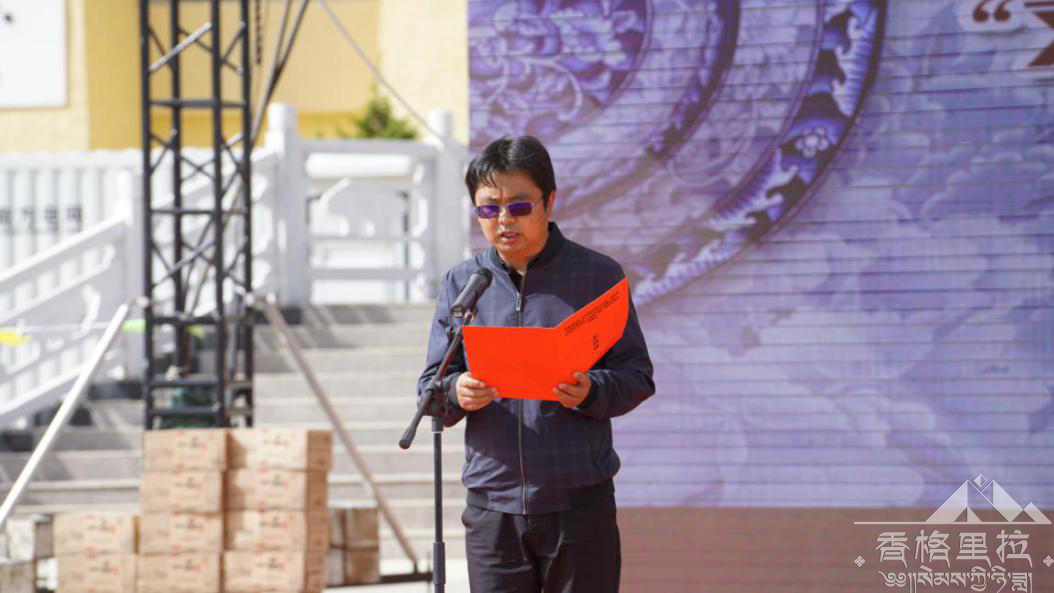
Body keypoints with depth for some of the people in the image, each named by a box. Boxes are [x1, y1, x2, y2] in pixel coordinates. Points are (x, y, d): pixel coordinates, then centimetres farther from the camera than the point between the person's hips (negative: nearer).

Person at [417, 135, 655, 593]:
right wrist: (457, 394, -17)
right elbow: (430, 389, 7)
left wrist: (591, 392, -20)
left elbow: (637, 376, 2)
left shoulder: (598, 276, 1)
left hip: (580, 503, -2)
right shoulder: (461, 283, 8)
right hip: (492, 506, 2)